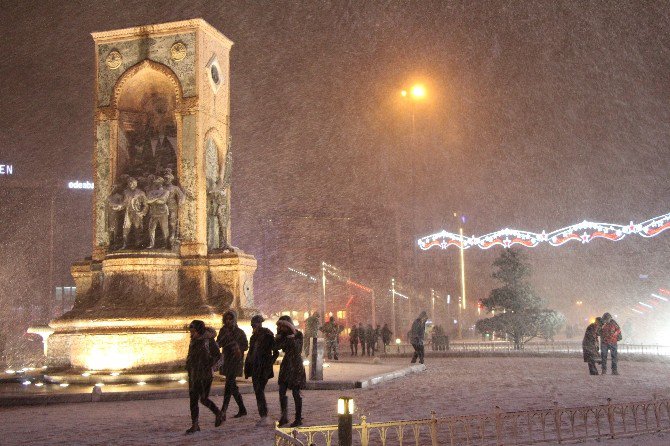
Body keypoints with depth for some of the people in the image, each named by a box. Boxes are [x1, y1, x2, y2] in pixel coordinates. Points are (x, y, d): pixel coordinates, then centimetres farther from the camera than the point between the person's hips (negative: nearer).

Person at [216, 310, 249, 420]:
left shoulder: (239, 332, -5)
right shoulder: (223, 331, 8)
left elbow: (245, 346, 0)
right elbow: (218, 344, 1)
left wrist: (238, 347, -20)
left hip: (236, 361, -6)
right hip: (226, 360, 6)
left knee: (229, 385, -13)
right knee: (232, 386, 11)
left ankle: (223, 412, -16)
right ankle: (242, 409, 22)